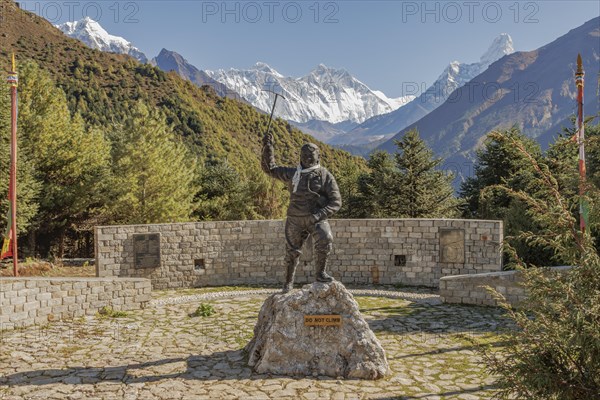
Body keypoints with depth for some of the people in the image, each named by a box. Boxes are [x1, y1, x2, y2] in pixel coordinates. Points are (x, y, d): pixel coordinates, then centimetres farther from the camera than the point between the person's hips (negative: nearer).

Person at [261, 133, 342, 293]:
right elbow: (270, 168, 15)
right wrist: (268, 147, 3)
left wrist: (319, 215, -19)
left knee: (325, 239, -31)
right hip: (295, 220, 3)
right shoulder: (292, 174, 7)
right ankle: (288, 282, 32)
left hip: (317, 218, -3)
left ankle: (321, 273, -16)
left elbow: (336, 201, -6)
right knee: (292, 252, 11)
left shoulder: (325, 175, -2)